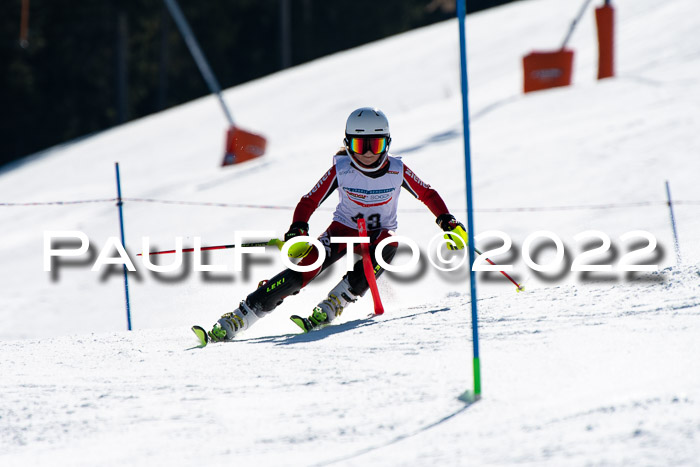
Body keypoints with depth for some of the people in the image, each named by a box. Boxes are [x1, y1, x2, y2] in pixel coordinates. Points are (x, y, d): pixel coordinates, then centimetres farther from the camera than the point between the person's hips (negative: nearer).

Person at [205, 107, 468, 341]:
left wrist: (448, 223, -11)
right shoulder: (341, 169, -16)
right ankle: (238, 318, -27)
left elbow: (427, 195, 0)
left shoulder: (397, 171, -14)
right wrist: (297, 231, -27)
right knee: (306, 267, -24)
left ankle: (331, 307, -31)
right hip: (344, 229, -1)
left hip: (380, 233, 1)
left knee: (387, 247, -36)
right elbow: (309, 201, -11)